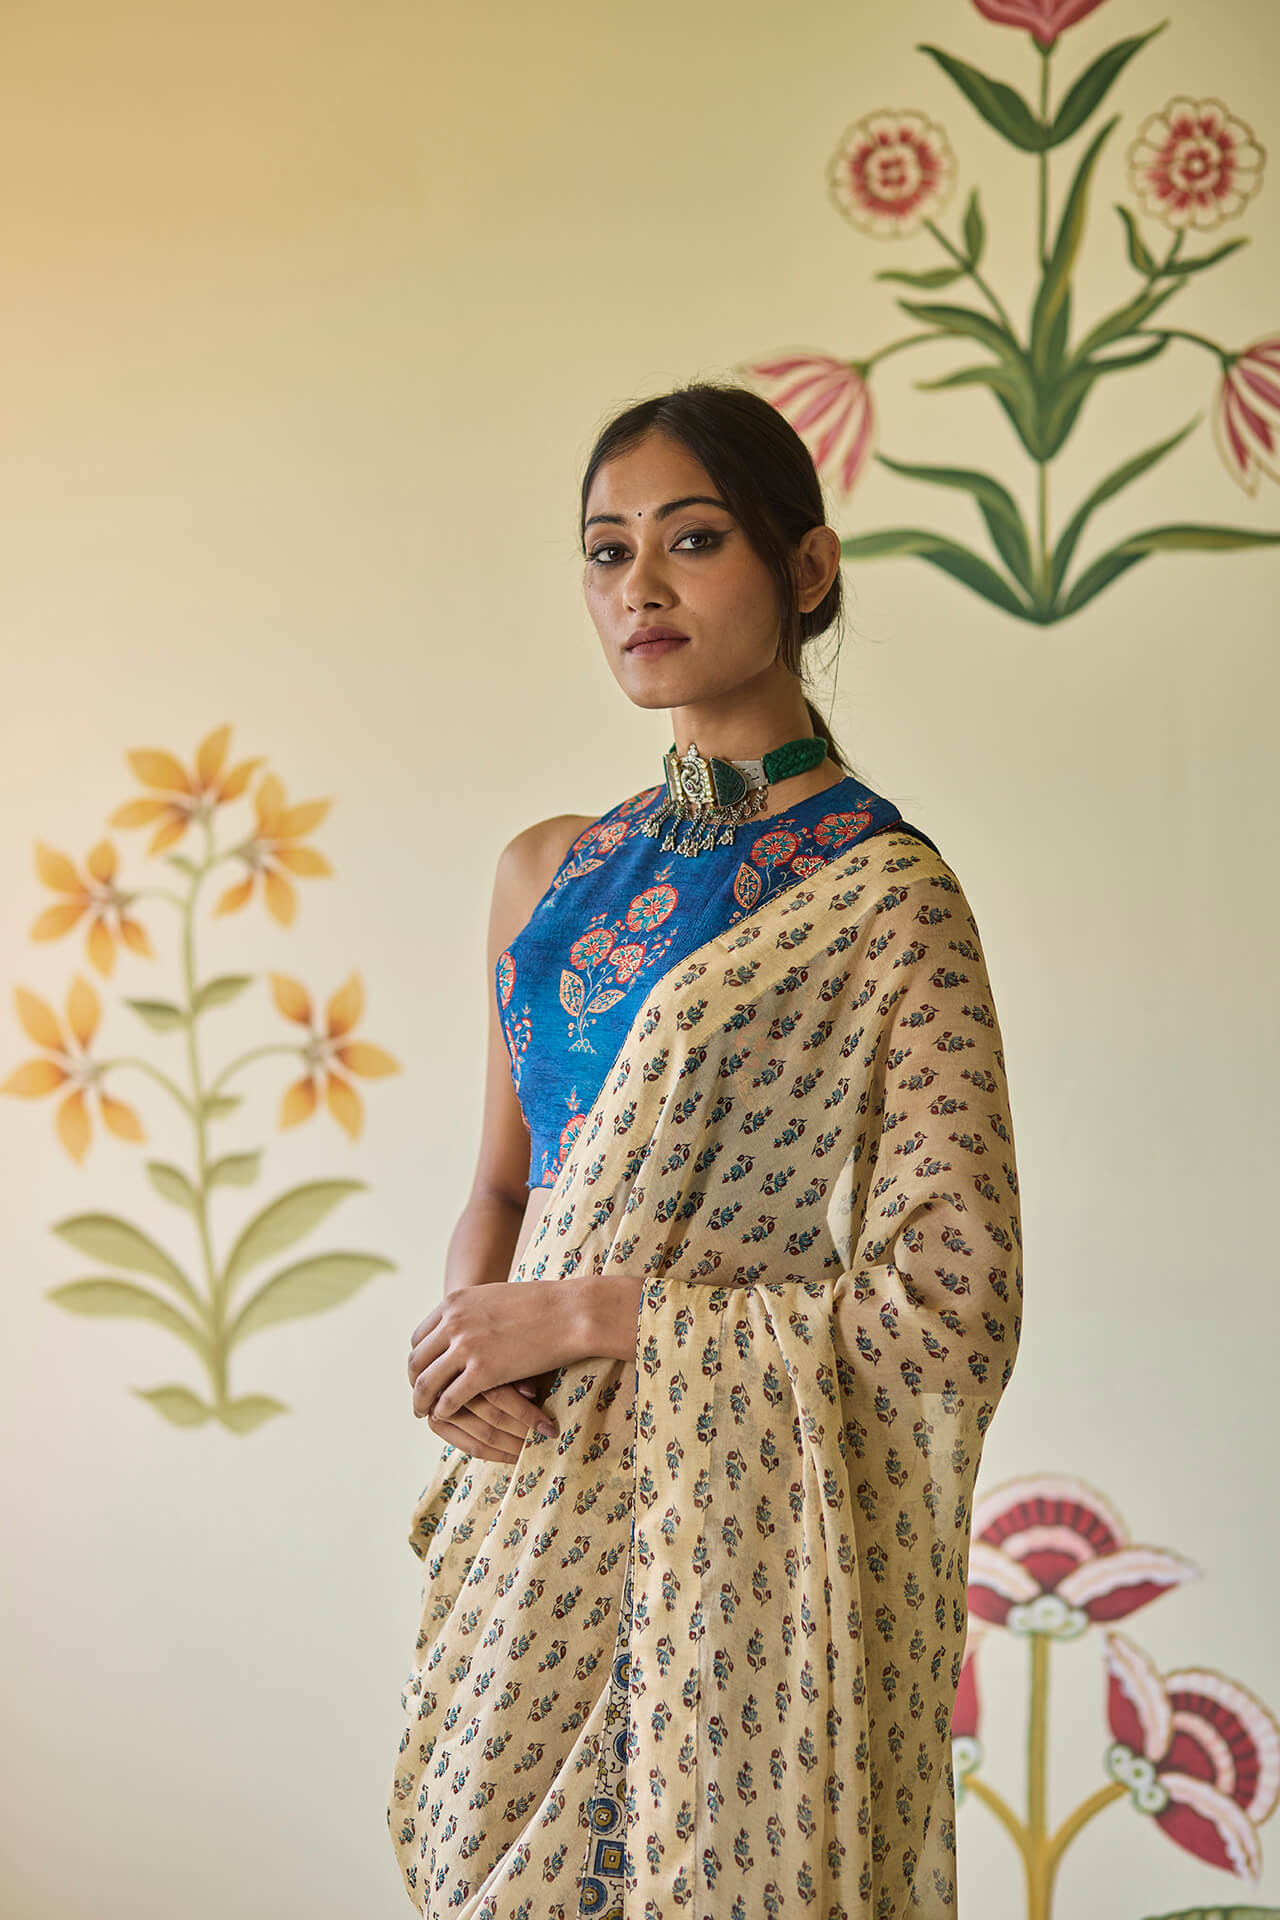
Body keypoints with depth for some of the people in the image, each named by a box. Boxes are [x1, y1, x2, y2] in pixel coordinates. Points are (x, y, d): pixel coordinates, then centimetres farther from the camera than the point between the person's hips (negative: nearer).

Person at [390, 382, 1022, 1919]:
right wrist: (463, 1343, -6)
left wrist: (583, 1315, -15)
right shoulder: (548, 872, 8)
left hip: (746, 1530, -6)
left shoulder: (884, 895, -11)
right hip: (535, 1508, 6)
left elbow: (950, 1312, -16)